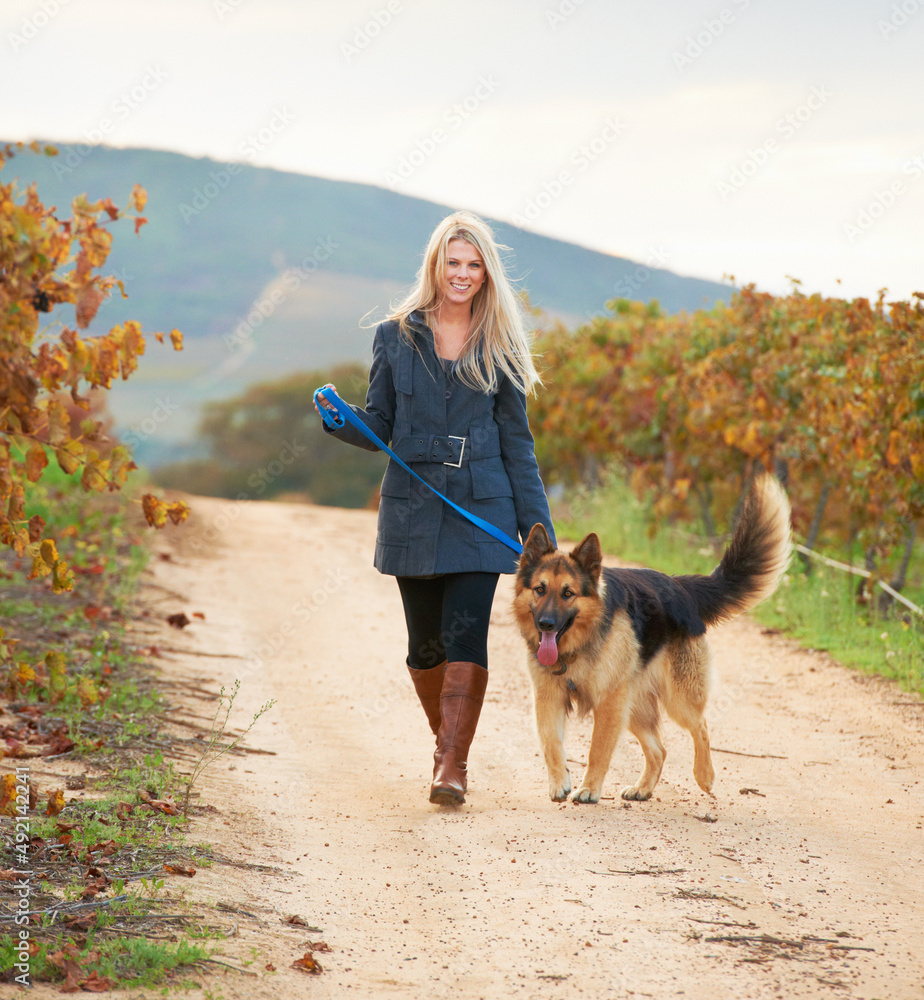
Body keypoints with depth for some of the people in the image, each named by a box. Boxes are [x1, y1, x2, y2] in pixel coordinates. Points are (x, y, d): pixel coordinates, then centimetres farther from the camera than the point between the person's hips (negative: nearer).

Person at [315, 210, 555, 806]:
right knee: (426, 645, 6)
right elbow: (380, 427, 8)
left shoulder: (500, 345, 6)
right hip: (413, 507, 1)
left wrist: (537, 525, 4)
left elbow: (516, 439, 8)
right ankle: (446, 741, 29)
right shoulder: (396, 337, 5)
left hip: (481, 510, -1)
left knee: (466, 637, -14)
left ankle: (453, 767, -14)